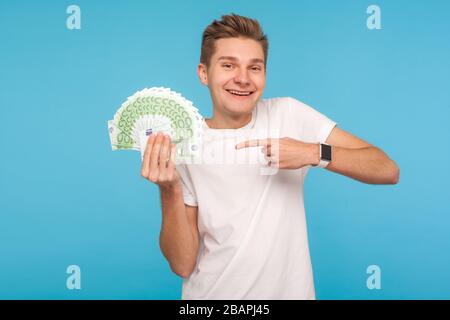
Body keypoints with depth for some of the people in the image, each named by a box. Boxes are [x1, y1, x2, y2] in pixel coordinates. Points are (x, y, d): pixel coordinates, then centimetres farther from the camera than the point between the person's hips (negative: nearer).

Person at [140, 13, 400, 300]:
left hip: (290, 290, 1)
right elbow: (182, 265, -13)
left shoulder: (288, 114, -10)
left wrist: (315, 153, -27)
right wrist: (170, 191, -27)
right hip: (213, 294, -1)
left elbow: (388, 171, -13)